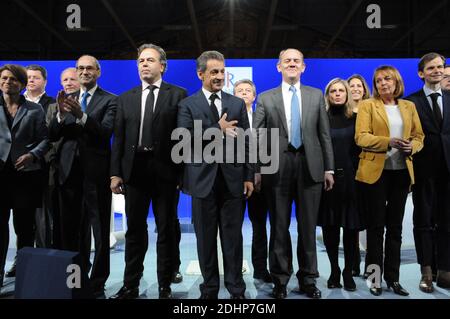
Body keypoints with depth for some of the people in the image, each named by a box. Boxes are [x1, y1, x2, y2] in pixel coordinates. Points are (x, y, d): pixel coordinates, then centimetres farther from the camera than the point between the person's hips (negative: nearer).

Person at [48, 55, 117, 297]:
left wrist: (81, 115, -27)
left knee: (100, 231, 2)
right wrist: (61, 114, -13)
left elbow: (106, 131, -15)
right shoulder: (67, 99, 14)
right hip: (69, 170, 5)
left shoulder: (109, 100, 0)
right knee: (70, 229, 13)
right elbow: (52, 136, 5)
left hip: (96, 171, -5)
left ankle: (97, 284, 11)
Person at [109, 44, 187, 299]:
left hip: (165, 170, -3)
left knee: (166, 230, 7)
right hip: (134, 170, 3)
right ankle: (131, 285, 23)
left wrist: (184, 171, -9)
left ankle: (165, 286, 20)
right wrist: (116, 173, 1)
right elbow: (119, 138, 8)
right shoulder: (126, 98, 12)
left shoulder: (178, 94, 2)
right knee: (135, 230, 11)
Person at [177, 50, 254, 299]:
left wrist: (249, 176, 1)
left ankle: (236, 288, 19)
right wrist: (218, 129, -16)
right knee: (206, 237, 9)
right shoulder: (188, 104, 3)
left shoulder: (238, 104, 9)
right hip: (203, 179, -1)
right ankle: (209, 288, 23)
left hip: (233, 178, 1)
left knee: (233, 237, 7)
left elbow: (246, 143, 7)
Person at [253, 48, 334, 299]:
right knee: (279, 227, 7)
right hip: (278, 167, -1)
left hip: (310, 166, 1)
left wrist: (329, 168, 4)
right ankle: (280, 279, 21)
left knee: (308, 227, 8)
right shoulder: (266, 98, 7)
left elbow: (325, 134, 8)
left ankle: (308, 279, 22)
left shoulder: (316, 95, 11)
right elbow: (256, 136, 2)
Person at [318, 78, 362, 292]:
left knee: (351, 226, 3)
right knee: (329, 226, 5)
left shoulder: (356, 118, 9)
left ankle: (348, 272, 16)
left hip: (350, 177, 1)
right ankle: (334, 270, 20)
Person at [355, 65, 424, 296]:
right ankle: (375, 276, 12)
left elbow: (419, 136, 14)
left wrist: (412, 146, -9)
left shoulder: (409, 106, 13)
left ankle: (393, 277, 19)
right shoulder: (367, 105, 1)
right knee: (376, 226, 2)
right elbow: (361, 137, -10)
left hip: (402, 171, 4)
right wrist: (388, 142, -24)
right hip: (375, 171, -4)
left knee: (395, 227, 9)